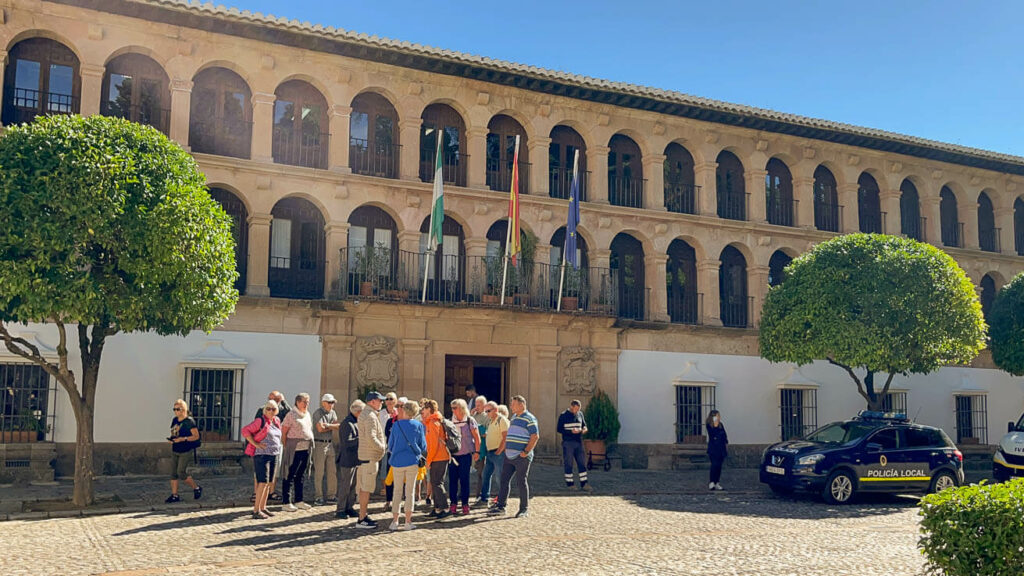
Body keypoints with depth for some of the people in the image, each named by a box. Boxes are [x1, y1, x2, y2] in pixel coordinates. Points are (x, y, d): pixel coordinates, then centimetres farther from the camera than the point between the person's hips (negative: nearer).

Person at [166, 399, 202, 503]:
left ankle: (196, 488, 9)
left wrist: (183, 439, -23)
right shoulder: (174, 420, 10)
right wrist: (171, 439, -1)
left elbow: (196, 436, -13)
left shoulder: (189, 421, -13)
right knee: (173, 473, 4)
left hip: (186, 451, -7)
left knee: (181, 472, -11)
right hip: (175, 450, 7)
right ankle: (174, 495, 11)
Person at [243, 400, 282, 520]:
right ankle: (256, 511, -11)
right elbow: (245, 431, -14)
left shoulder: (277, 421, 12)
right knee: (263, 482, -13)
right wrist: (256, 444, -16)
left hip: (274, 455, 8)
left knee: (269, 483, 11)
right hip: (262, 454, -8)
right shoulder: (260, 421, -9)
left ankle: (262, 508, 20)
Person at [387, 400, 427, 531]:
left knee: (397, 491, 9)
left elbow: (390, 445, 5)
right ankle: (408, 521, 5)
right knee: (410, 491, 6)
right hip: (413, 461, 0)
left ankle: (395, 520, 8)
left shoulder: (396, 425, -2)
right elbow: (423, 447, 1)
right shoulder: (419, 426, -2)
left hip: (397, 461, 0)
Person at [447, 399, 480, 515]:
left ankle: (465, 504, 7)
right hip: (453, 454, 3)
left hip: (466, 454, -3)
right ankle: (454, 503, 11)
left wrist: (477, 452, -4)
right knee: (452, 479, 2)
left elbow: (477, 438, 1)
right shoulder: (450, 421, 7)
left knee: (464, 479, -1)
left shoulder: (470, 421, -2)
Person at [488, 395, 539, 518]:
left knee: (521, 482, -2)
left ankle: (524, 509, 9)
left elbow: (535, 436, -15)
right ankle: (500, 507, 12)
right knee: (504, 480, 6)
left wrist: (526, 451, -18)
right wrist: (503, 448, 17)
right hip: (509, 456, 8)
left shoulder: (529, 418, -9)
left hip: (522, 457, -8)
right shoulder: (514, 417, 18)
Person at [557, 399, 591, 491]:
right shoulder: (564, 415, -5)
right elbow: (559, 429, -8)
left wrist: (584, 429, -5)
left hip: (578, 442, 5)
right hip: (568, 443, -5)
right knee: (568, 464, 0)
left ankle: (583, 484, 7)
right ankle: (569, 484, 8)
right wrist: (571, 431, -20)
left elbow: (584, 424, 20)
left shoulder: (580, 414, 10)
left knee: (582, 463, 3)